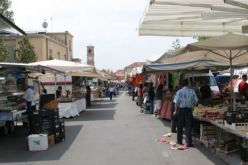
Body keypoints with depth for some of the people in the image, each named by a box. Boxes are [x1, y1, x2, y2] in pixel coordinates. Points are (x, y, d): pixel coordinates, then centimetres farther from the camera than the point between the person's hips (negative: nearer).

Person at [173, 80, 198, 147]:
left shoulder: (179, 92, -6)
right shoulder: (192, 91, -2)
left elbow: (176, 102, -8)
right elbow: (195, 101, 1)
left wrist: (175, 110, 0)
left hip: (181, 110, 0)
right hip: (189, 110, 0)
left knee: (180, 126, 13)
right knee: (188, 127, 3)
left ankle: (179, 141, 24)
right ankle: (189, 143, 0)